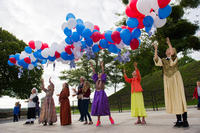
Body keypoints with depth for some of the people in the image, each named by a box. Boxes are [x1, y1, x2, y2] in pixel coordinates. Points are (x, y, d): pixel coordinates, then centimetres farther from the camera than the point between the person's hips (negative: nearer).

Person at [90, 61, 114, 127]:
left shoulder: (103, 80, 3)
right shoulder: (96, 80, 15)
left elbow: (103, 72, -7)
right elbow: (94, 73, 11)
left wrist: (102, 66, -14)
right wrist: (92, 67, 6)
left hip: (102, 94, -4)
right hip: (96, 94, 4)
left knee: (104, 106, -3)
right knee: (97, 106, 0)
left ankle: (110, 117, 17)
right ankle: (98, 120, 8)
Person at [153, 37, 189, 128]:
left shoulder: (174, 58, 7)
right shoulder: (163, 60, 16)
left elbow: (173, 52, -15)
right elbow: (156, 58, -1)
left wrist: (169, 43, -5)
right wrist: (156, 49, 3)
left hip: (176, 79, -3)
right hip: (168, 81, 4)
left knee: (180, 98, -8)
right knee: (173, 99, 1)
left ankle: (185, 120, -6)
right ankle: (179, 120, 5)